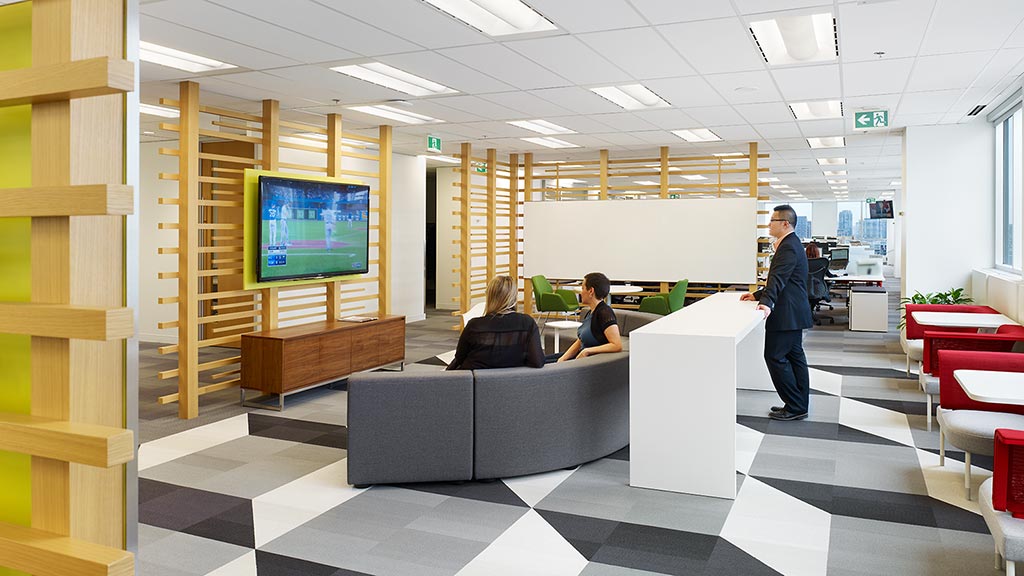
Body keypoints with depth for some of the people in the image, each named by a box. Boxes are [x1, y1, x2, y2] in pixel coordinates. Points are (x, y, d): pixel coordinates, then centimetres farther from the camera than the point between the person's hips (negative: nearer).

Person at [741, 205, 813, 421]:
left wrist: (767, 303, -43)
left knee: (775, 356, -7)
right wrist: (758, 295, 23)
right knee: (794, 356, 13)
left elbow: (778, 278, -31)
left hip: (787, 314, -11)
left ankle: (795, 407, -2)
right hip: (793, 313, 11)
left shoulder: (788, 247, -17)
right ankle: (799, 406, 19)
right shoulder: (791, 244, 17)